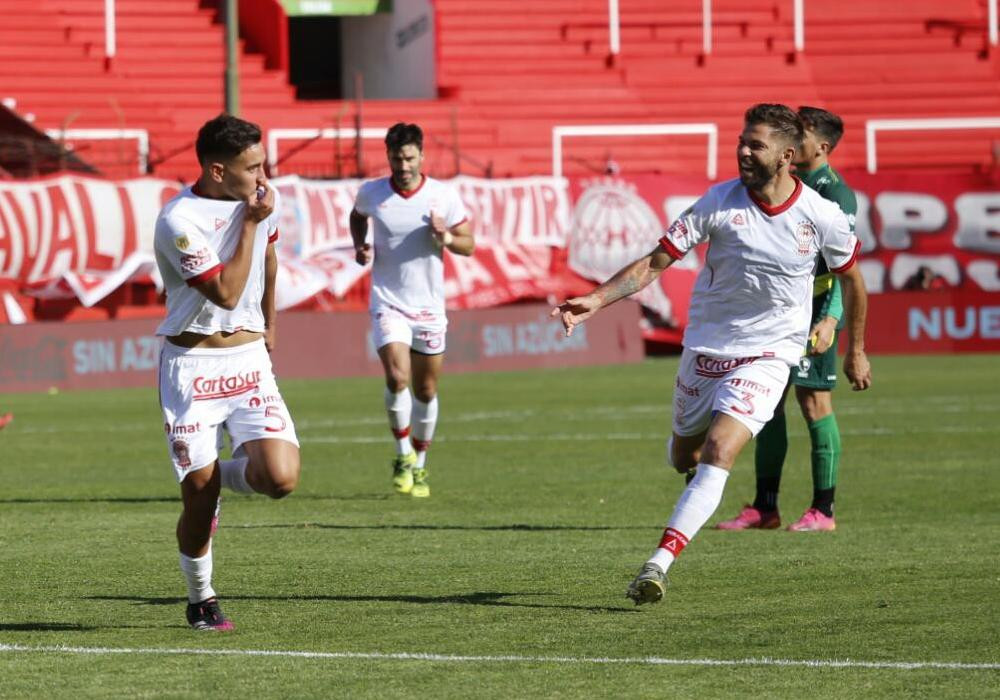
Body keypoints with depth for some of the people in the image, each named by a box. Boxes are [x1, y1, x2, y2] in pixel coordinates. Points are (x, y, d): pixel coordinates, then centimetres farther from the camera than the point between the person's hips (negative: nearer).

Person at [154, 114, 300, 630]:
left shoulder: (260, 200, 3)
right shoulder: (179, 221, -17)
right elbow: (227, 293, -18)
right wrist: (250, 223, -18)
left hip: (249, 358, 5)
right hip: (192, 365, -5)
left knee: (280, 478, -16)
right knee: (198, 494, -8)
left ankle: (224, 475, 19)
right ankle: (201, 599, 17)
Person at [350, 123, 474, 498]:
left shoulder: (444, 196, -6)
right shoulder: (371, 193, -4)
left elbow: (468, 245, 2)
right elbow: (357, 216, 20)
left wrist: (445, 237, -19)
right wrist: (360, 246, 2)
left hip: (428, 305, 1)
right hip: (388, 302, -1)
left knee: (425, 389, 10)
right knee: (397, 377, -21)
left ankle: (419, 465, 28)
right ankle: (403, 455, 0)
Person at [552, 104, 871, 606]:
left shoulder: (821, 217, -10)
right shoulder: (719, 202, -11)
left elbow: (851, 277, 9)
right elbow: (655, 263, -9)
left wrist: (855, 351, 17)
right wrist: (595, 301, -21)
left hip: (767, 355, -2)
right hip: (704, 348, 2)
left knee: (718, 453, -22)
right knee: (684, 457, 15)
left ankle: (659, 562, -27)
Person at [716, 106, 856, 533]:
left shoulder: (835, 193, -11)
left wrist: (831, 319, -28)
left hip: (814, 310, -8)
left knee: (813, 399, -7)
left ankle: (823, 510, -1)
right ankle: (764, 507, 12)